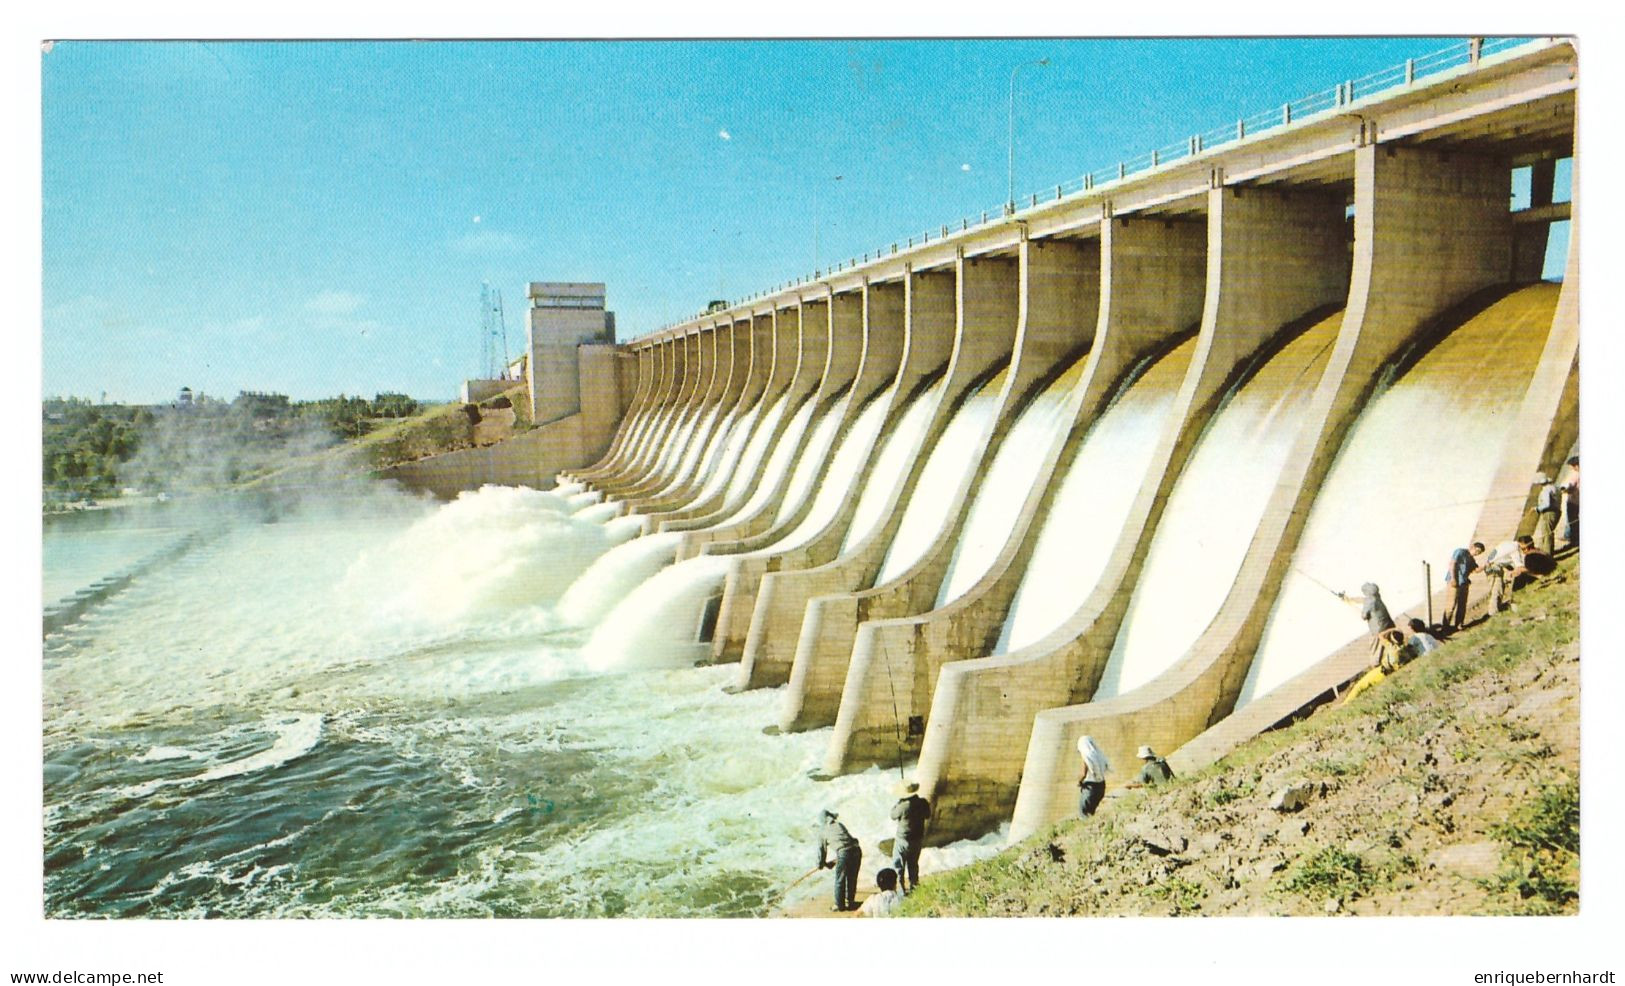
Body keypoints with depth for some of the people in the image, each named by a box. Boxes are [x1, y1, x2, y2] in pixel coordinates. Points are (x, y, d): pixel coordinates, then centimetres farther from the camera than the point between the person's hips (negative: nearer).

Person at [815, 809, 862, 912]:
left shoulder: (822, 830, 13)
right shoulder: (839, 825, 27)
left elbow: (822, 849, 20)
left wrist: (821, 864, 38)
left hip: (843, 853, -5)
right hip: (856, 849, 5)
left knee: (840, 880, 12)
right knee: (852, 878, 21)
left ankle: (840, 905, 21)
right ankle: (850, 901, 36)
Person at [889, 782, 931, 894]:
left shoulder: (903, 806, -27)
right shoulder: (922, 803, -12)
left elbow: (893, 815, -8)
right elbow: (927, 815, 7)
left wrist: (899, 801, -3)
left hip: (903, 840, -6)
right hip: (918, 839, 6)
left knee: (898, 866, 7)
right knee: (913, 864, 23)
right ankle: (914, 884, 34)